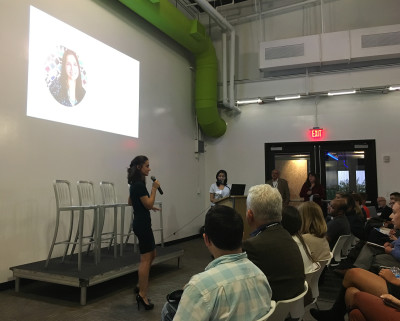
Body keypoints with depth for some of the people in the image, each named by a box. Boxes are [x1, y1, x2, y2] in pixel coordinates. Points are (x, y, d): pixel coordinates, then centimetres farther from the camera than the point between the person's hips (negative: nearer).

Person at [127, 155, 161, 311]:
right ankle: (142, 295, 6)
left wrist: (150, 206, 26)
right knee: (145, 259, -3)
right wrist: (154, 188, -13)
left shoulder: (136, 184, 11)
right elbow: (148, 204, -19)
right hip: (142, 223, -10)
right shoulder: (139, 185, -19)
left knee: (151, 255, 18)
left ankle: (141, 286, 26)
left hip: (140, 222, 10)